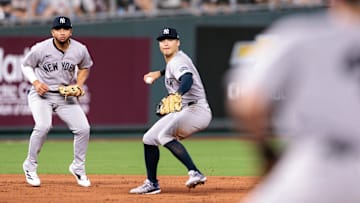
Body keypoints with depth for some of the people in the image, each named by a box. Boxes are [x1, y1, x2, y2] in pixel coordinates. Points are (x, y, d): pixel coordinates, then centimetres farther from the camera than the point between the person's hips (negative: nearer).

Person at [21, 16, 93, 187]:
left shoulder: (80, 50, -6)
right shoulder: (40, 49, -15)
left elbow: (85, 67, 14)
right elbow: (26, 65, 0)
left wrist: (79, 85, -2)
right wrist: (35, 82, -16)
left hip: (66, 96, 4)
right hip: (41, 94, -4)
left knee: (83, 128, -9)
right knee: (43, 126, -27)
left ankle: (78, 167, 14)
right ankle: (30, 166, -7)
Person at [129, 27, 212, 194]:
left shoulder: (178, 62, -16)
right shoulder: (171, 62, 14)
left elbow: (188, 79, -39)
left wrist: (177, 94, -57)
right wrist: (160, 73, 37)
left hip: (196, 110, -11)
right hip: (181, 112, 11)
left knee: (165, 135, -33)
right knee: (149, 138, 13)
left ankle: (195, 173, -40)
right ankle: (152, 184, 23)